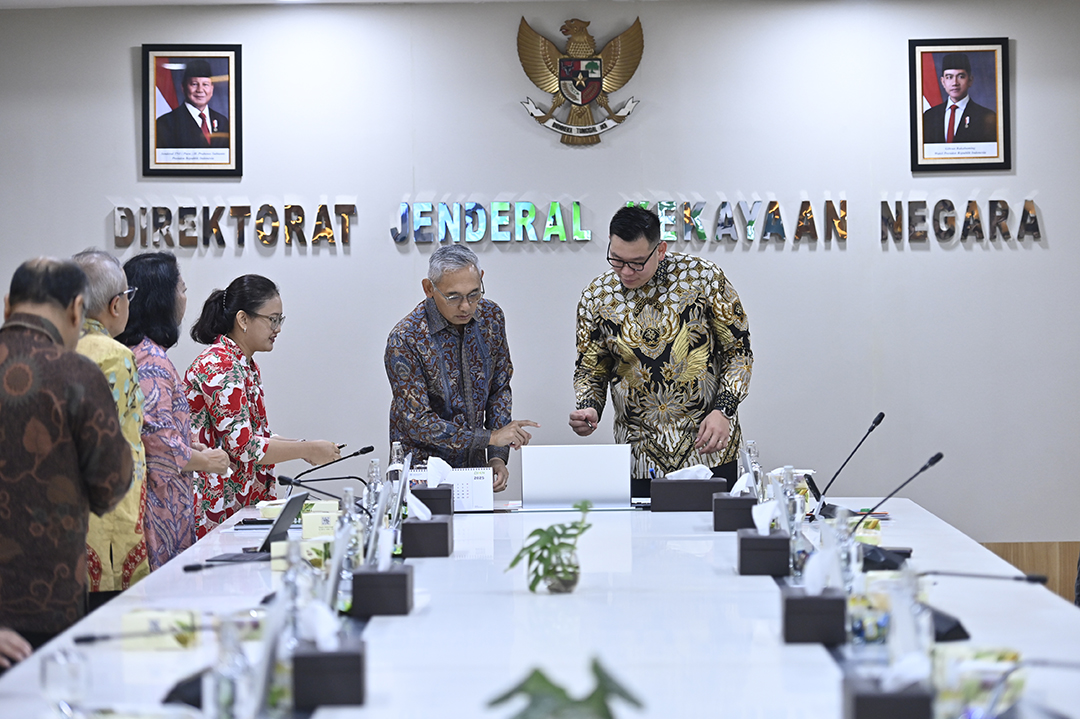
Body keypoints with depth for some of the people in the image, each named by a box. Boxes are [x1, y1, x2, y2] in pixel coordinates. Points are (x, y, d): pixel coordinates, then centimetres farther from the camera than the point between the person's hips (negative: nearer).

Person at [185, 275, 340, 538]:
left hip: (244, 505, 9)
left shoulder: (246, 366, 16)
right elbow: (243, 447, -21)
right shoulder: (221, 367, -15)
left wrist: (302, 447, 7)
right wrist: (307, 450, -13)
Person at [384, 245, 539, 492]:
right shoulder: (404, 341, -17)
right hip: (423, 465, -4)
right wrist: (490, 437, -20)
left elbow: (499, 389, 8)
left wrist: (497, 456, -3)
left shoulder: (491, 317, -1)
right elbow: (418, 422, -18)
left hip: (474, 463, 4)